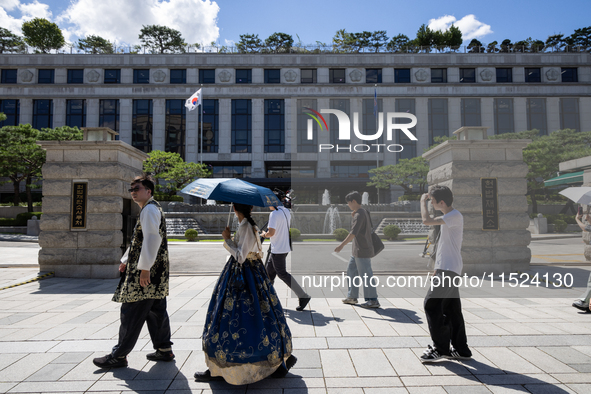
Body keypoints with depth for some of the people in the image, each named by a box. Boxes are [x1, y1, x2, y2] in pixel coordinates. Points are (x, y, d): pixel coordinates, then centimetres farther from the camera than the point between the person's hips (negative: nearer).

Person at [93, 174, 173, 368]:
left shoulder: (149, 209, -13)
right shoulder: (150, 209, 20)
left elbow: (152, 239, -24)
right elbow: (138, 241, 27)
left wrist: (144, 268, -26)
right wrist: (126, 260, 23)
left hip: (147, 273, -10)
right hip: (156, 273, 10)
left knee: (132, 313, -2)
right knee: (156, 310, 15)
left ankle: (119, 355, 8)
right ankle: (164, 349, 23)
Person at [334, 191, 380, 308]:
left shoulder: (359, 215, -17)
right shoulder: (364, 212, 13)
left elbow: (354, 232, -27)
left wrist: (342, 245, -29)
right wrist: (353, 216, 9)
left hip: (362, 251, -10)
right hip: (357, 251, 10)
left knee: (365, 275, -5)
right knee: (351, 271, 15)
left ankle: (373, 300, 2)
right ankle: (352, 297, 23)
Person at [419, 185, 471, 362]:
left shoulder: (455, 216, -15)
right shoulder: (448, 217, 17)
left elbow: (426, 221, -26)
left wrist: (423, 201, -10)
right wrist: (438, 269, 23)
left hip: (449, 269, -10)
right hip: (449, 269, 10)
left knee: (432, 304, -9)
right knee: (451, 309, 12)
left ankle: (441, 348, -1)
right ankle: (461, 349, 20)